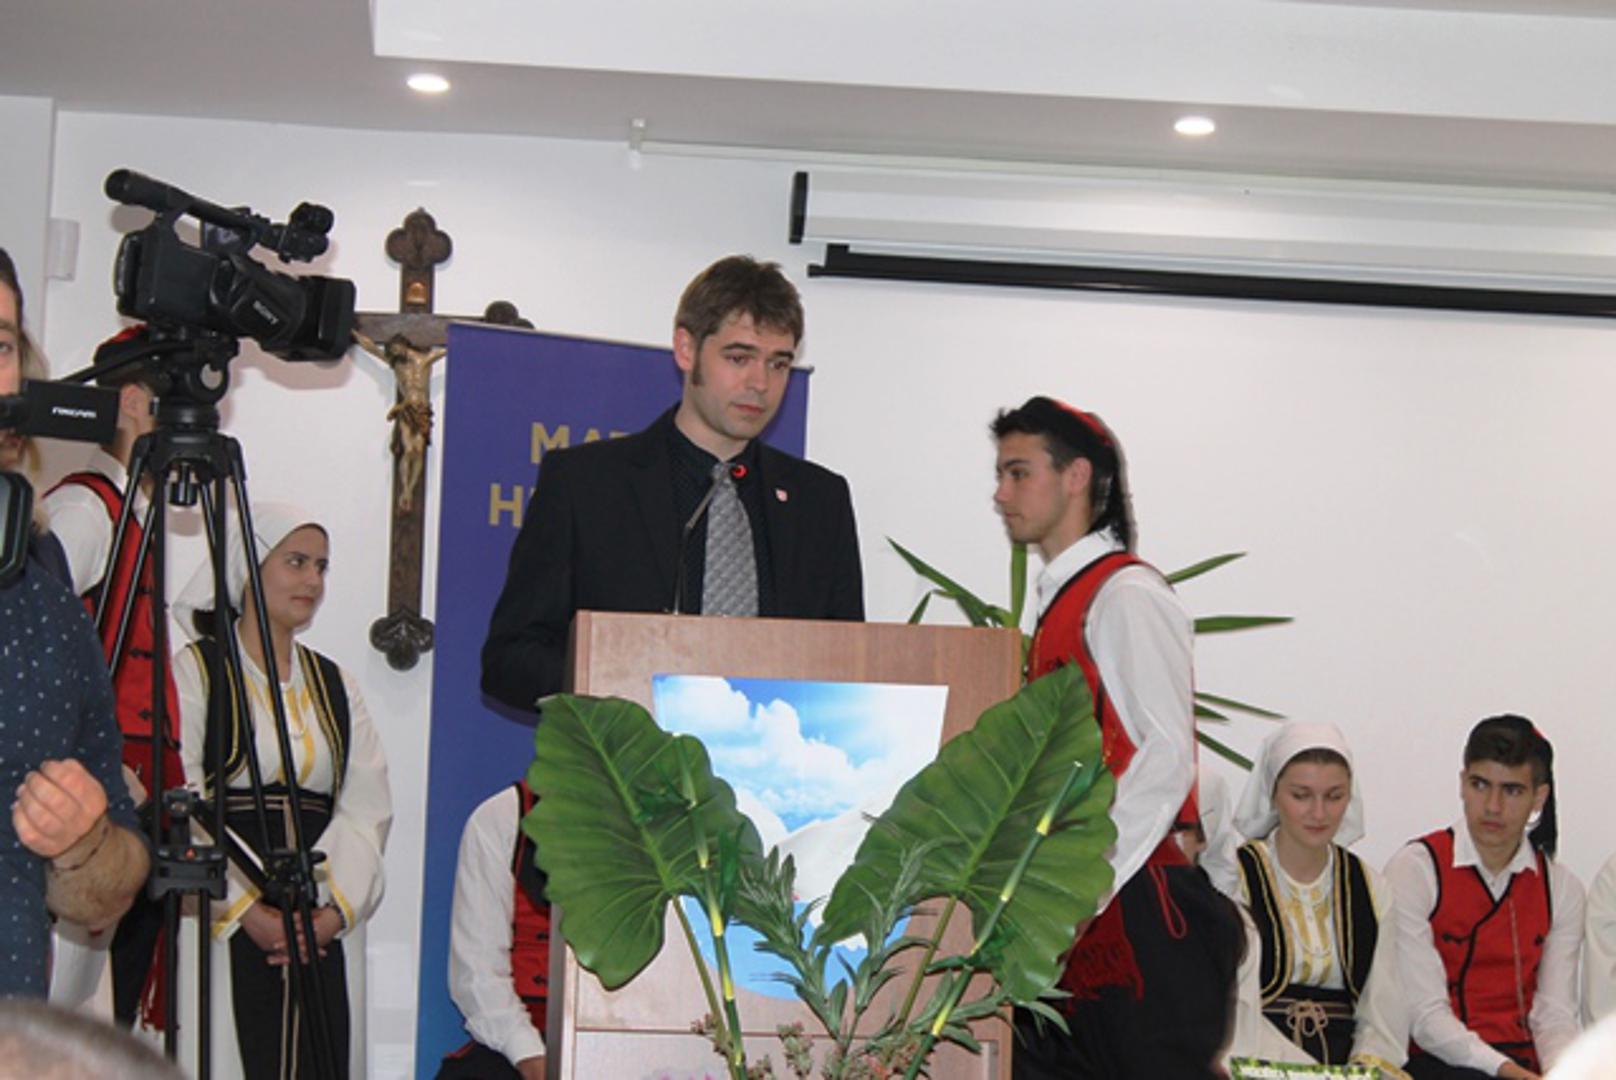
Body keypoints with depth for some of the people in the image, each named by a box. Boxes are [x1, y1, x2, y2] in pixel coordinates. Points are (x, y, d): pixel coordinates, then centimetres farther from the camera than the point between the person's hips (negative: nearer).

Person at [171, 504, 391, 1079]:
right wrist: (245, 908, -16)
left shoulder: (336, 686, 18)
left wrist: (335, 909, -9)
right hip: (223, 921, -4)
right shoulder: (193, 671, 4)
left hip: (325, 928, 4)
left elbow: (368, 811, 7)